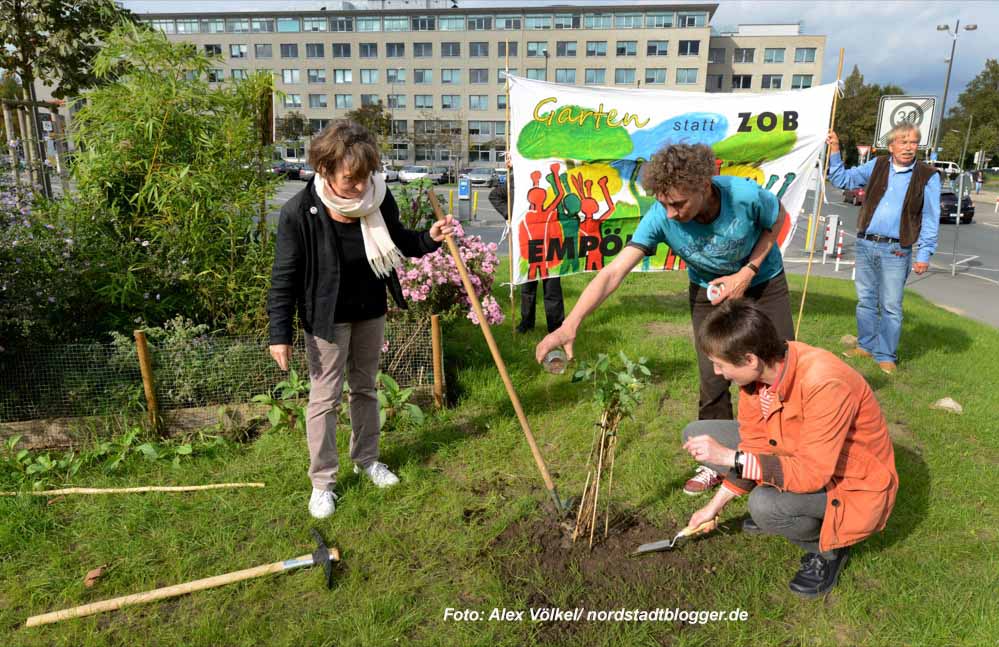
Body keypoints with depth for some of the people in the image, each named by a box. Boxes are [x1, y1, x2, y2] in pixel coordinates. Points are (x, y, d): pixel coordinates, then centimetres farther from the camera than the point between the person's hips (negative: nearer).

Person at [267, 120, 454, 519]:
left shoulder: (378, 201, -13)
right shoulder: (299, 212, -23)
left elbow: (399, 242, 6)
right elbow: (284, 277, -15)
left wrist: (430, 239, -14)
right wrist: (280, 334, -15)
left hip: (370, 311, 4)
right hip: (327, 317, -4)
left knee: (365, 388, 19)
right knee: (325, 397, 5)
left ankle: (366, 459, 39)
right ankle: (322, 481, 22)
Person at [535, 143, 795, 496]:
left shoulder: (746, 195, -34)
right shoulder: (660, 218, -33)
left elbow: (777, 219, -10)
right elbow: (614, 271, -40)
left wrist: (746, 273, -22)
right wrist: (570, 324, -53)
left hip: (764, 282, 0)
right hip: (709, 291, 0)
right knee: (713, 378, -3)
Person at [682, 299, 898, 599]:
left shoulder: (825, 383, -35)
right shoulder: (759, 369, -14)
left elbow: (812, 473, -34)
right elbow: (755, 446, -3)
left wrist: (729, 457, -36)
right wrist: (714, 506, 0)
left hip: (848, 482, -7)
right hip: (795, 456, 7)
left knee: (765, 505, -36)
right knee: (697, 434, -3)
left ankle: (828, 547, -1)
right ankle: (774, 514, 11)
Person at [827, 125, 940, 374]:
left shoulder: (928, 176, -1)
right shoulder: (877, 166, 7)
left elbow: (930, 219, -1)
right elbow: (842, 179, 16)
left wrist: (924, 254, -7)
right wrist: (834, 151, 5)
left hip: (895, 251, -3)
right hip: (865, 244, 3)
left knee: (890, 306, 0)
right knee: (865, 300, 12)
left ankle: (886, 356, 11)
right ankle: (866, 346, 27)